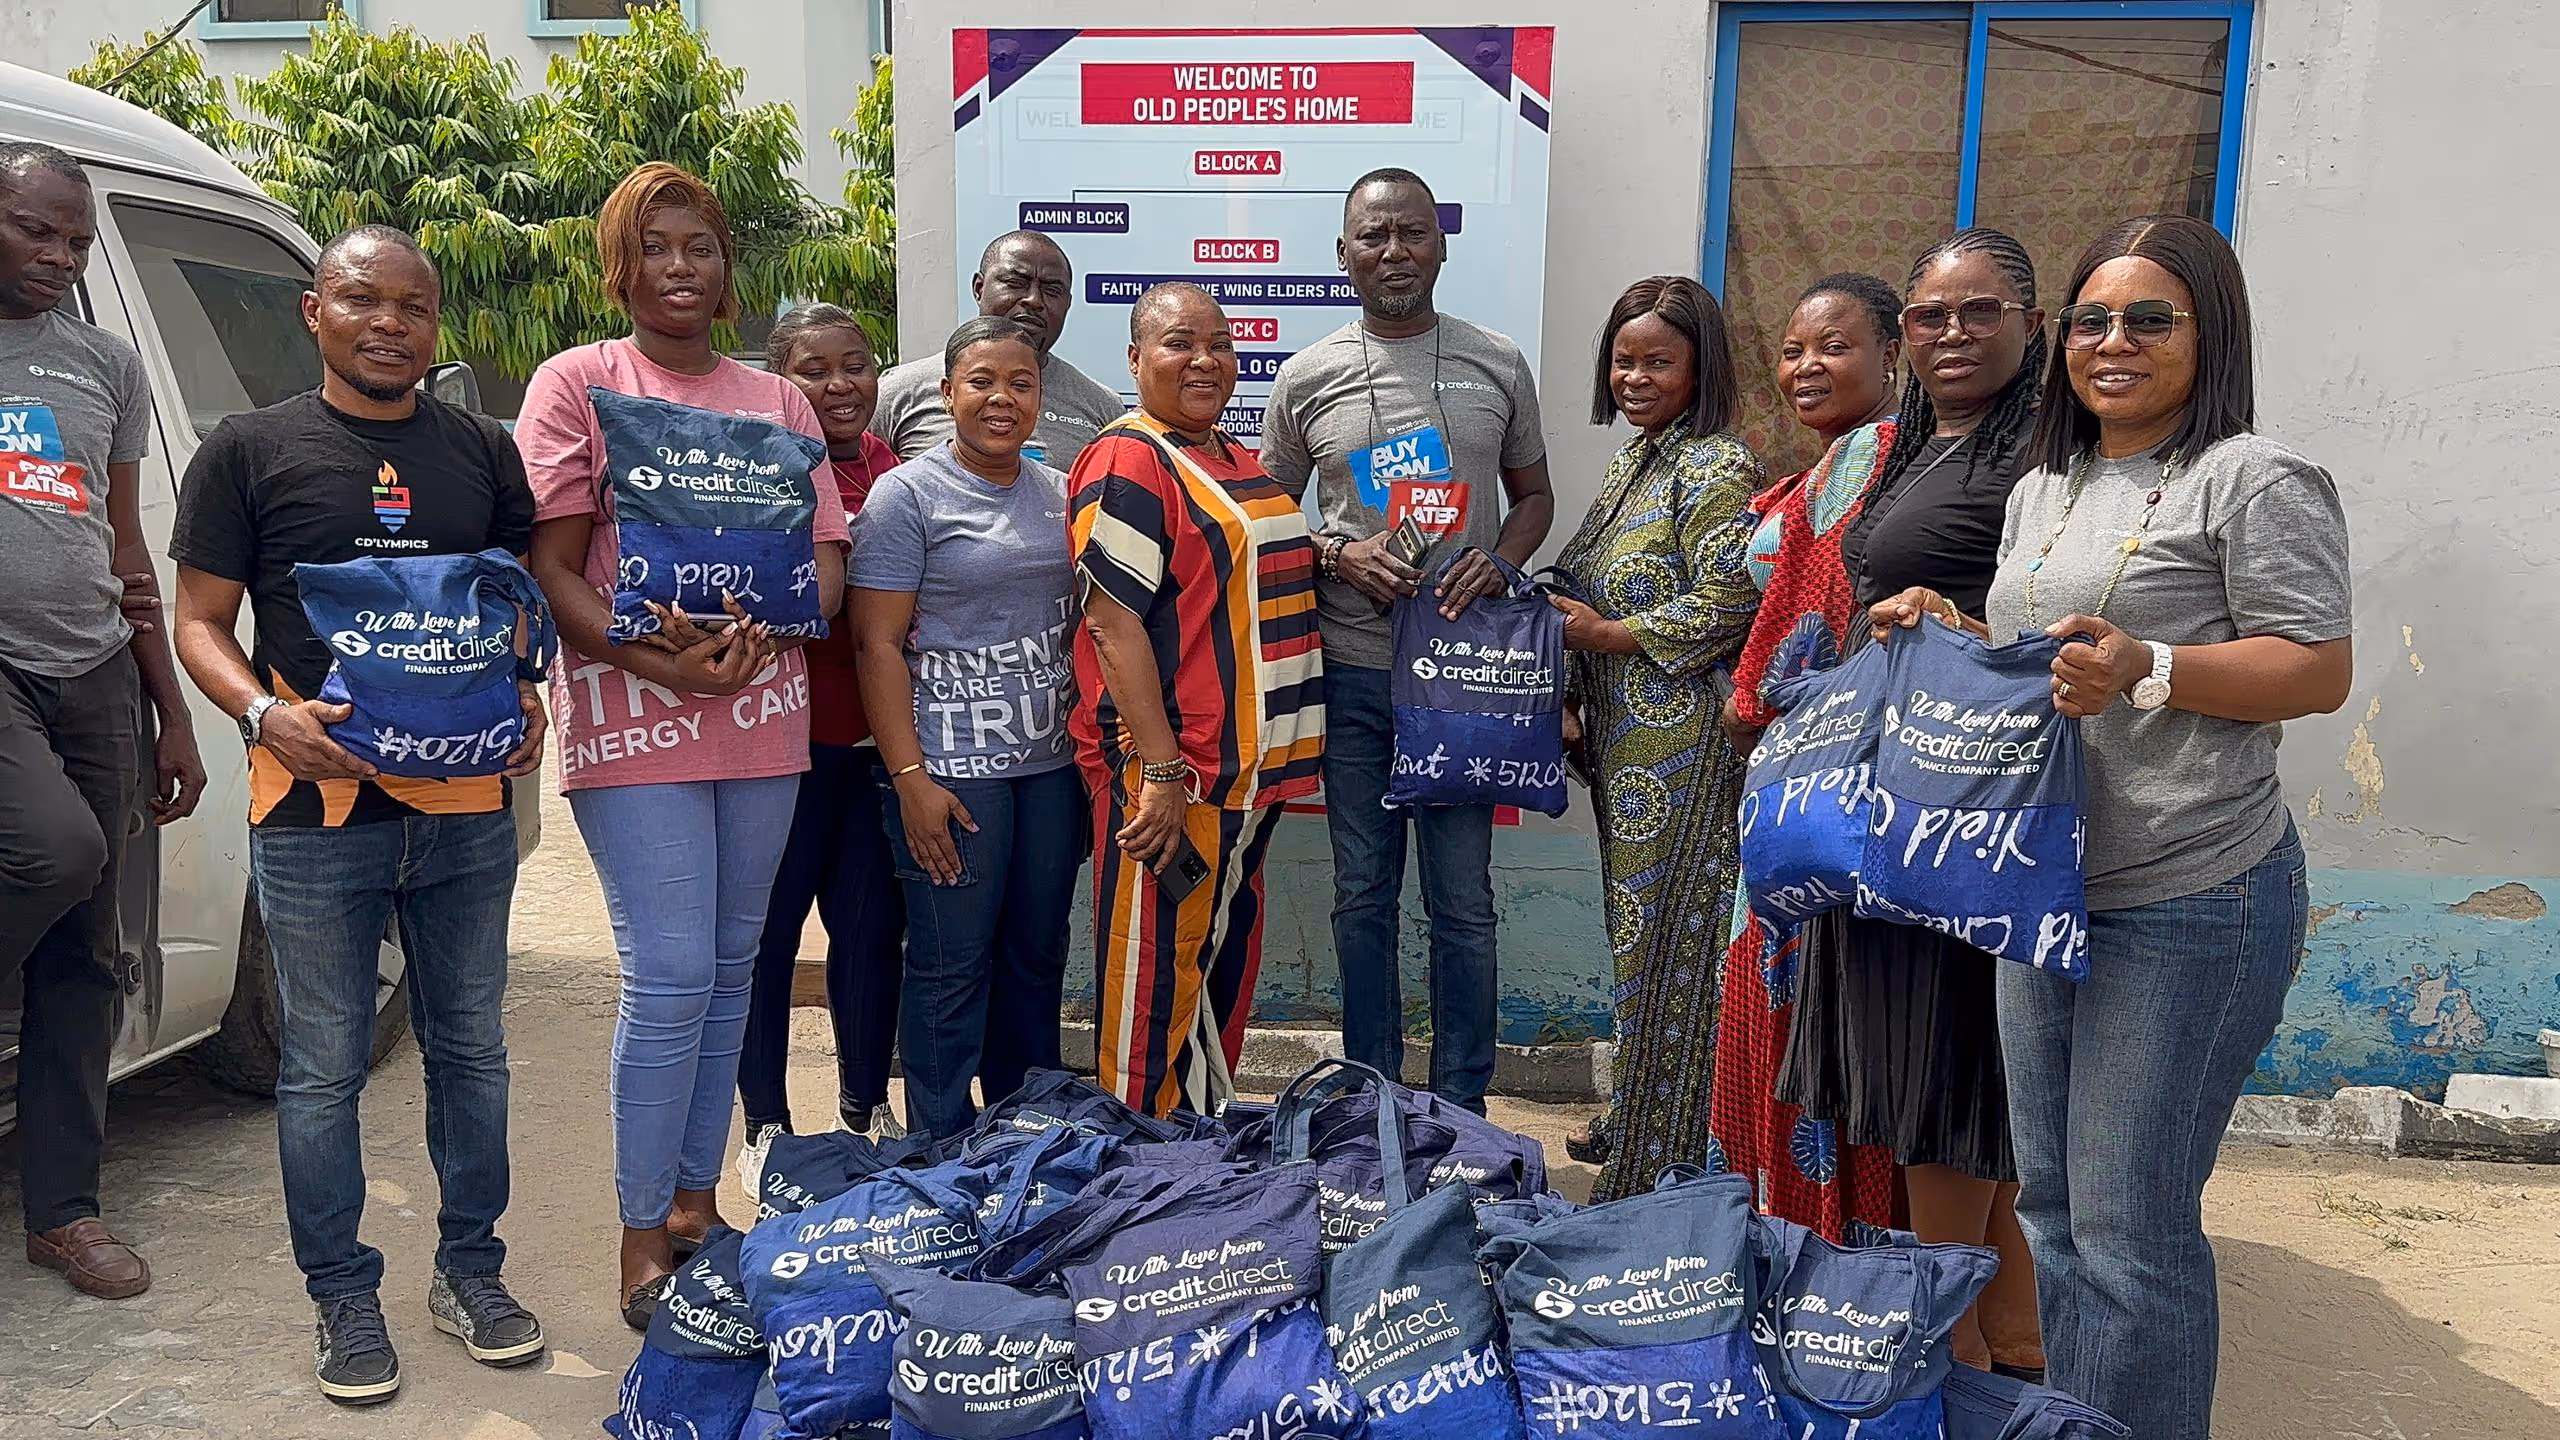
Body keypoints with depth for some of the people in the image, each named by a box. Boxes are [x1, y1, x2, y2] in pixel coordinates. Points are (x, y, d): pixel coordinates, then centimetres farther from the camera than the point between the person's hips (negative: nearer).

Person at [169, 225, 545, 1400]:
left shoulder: (484, 452, 10)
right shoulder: (250, 450, 3)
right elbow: (200, 621, 3)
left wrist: (527, 696, -5)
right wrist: (266, 713, -16)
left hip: (465, 807, 3)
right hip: (314, 808, -2)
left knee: (470, 1049, 12)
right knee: (323, 1067, 6)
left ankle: (470, 1271, 28)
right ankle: (343, 1297, 22)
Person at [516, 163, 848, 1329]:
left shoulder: (777, 400, 14)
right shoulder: (576, 383, 3)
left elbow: (829, 562, 8)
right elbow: (551, 569, -5)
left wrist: (764, 631, -14)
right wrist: (658, 661, -20)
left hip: (763, 714, 4)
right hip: (631, 715, -4)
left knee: (731, 968, 10)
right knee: (669, 978, -8)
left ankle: (696, 1198, 25)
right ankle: (642, 1234, 7)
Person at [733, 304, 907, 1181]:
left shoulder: (891, 471, 11)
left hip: (875, 737, 6)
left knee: (874, 922, 12)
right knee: (767, 929, 5)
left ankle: (867, 1107, 29)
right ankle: (766, 1125, 20)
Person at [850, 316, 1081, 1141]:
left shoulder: (1057, 495, 13)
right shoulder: (908, 495, -4)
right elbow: (878, 643, -9)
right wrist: (910, 777, -15)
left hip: (1052, 762, 6)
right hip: (951, 765, -5)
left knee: (1038, 955, 13)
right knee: (952, 965, 1)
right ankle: (944, 1157, 15)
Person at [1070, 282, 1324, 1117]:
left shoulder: (1238, 464, 15)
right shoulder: (1128, 463, -13)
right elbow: (1114, 624, -20)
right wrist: (1162, 771, -24)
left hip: (1246, 764, 9)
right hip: (1167, 772, -9)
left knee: (1227, 967, 19)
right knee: (1157, 976, 2)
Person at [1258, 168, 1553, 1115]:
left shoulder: (1498, 366, 5)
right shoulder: (1306, 380, 4)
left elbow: (1534, 494, 15)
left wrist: (1499, 562, -7)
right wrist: (1337, 556, -10)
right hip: (1352, 672, 1)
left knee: (1463, 901, 5)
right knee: (1363, 895, 10)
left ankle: (1461, 1111, 20)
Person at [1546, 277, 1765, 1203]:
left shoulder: (1716, 469, -12)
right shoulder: (1632, 462, 17)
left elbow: (1725, 607, -20)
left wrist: (1604, 634, -13)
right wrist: (1573, 693, 14)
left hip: (1682, 744, -9)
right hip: (1625, 740, 9)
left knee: (1667, 949, -3)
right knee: (1636, 937, 15)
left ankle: (1665, 1171, 9)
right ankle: (1632, 1126, 28)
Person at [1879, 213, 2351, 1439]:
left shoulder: (2258, 481, -7)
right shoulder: (2043, 489, 17)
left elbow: (2321, 671, -12)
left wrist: (2145, 670, -25)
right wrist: (1951, 629, 7)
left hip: (2188, 903, -8)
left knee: (2128, 1228, -1)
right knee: (2051, 1201, 18)